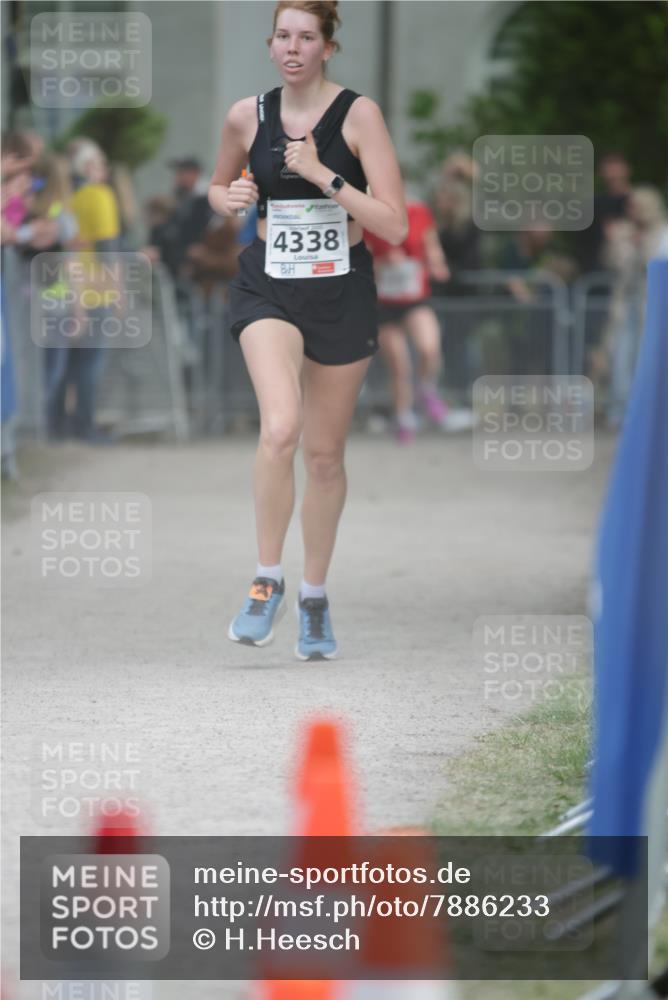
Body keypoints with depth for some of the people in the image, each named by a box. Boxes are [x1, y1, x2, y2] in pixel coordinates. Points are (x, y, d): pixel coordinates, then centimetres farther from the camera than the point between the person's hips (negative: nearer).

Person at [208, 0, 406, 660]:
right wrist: (229, 198, -3)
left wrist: (323, 175, -20)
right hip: (268, 286, 0)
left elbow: (393, 226, -12)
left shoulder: (357, 114, -8)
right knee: (280, 429, -24)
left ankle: (314, 599, 28)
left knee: (324, 453, 9)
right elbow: (217, 188, 20)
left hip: (342, 292, 0)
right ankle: (267, 581, -9)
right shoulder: (248, 116, 1)